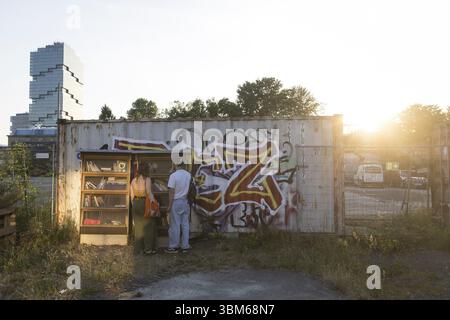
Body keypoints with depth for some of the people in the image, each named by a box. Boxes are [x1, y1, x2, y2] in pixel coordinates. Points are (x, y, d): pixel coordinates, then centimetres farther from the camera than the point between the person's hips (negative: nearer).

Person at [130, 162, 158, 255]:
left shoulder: (134, 180, 5)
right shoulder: (147, 179, -10)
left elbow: (131, 194, 7)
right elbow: (149, 192, -17)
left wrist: (134, 205, 16)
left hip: (136, 203, 5)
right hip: (145, 203, -5)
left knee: (138, 227, 13)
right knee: (149, 226, 7)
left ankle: (138, 249, 19)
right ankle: (148, 248, 10)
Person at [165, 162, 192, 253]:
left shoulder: (173, 175, -16)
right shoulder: (188, 174, 1)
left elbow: (171, 192, -15)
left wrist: (169, 205, -8)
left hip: (176, 202, -5)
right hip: (185, 201, 5)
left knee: (175, 225, 2)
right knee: (185, 224, 10)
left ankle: (173, 247, 11)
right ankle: (185, 246, 16)